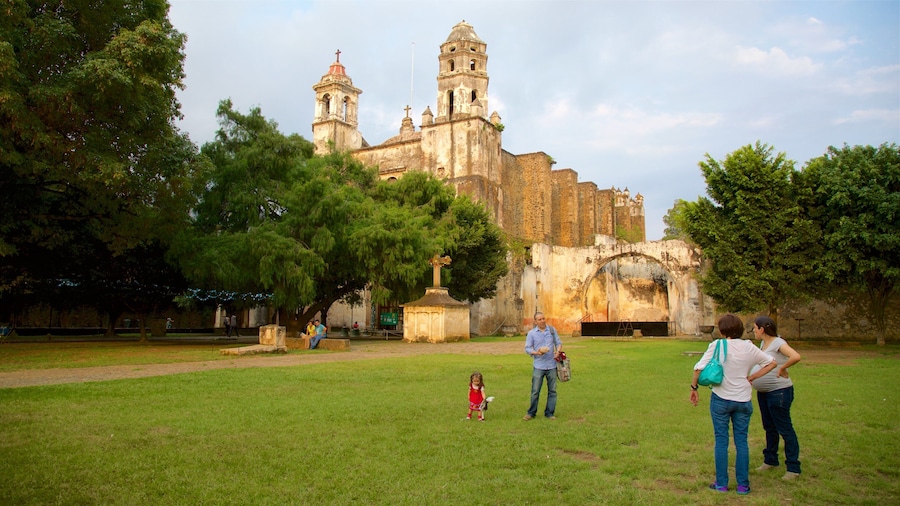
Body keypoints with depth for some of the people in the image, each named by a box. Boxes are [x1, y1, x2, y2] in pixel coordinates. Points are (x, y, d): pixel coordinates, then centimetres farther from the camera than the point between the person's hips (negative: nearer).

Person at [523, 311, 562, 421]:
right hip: (538, 366, -2)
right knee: (535, 391, -1)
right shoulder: (531, 333, 1)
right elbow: (527, 348, 0)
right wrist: (536, 352, -18)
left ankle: (549, 412, 17)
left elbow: (558, 343, 11)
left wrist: (558, 351, -9)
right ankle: (531, 412, 12)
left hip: (551, 365, 2)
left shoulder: (552, 330, 8)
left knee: (552, 390, 6)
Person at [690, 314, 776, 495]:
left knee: (721, 441, 7)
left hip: (721, 399, -3)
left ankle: (721, 484, 13)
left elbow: (699, 368, -17)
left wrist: (694, 387, -4)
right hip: (743, 400, 3)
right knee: (742, 442, 11)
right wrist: (752, 377, 9)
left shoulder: (717, 345, -11)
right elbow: (771, 363, 12)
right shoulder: (749, 348, 0)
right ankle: (743, 485, 16)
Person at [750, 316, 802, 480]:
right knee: (769, 428, 19)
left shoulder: (778, 343, -17)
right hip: (763, 392, 9)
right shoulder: (763, 343, 9)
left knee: (785, 429, -1)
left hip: (779, 392, -9)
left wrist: (782, 369, -21)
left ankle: (793, 467, 7)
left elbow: (796, 357, -31)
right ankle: (770, 460, 32)